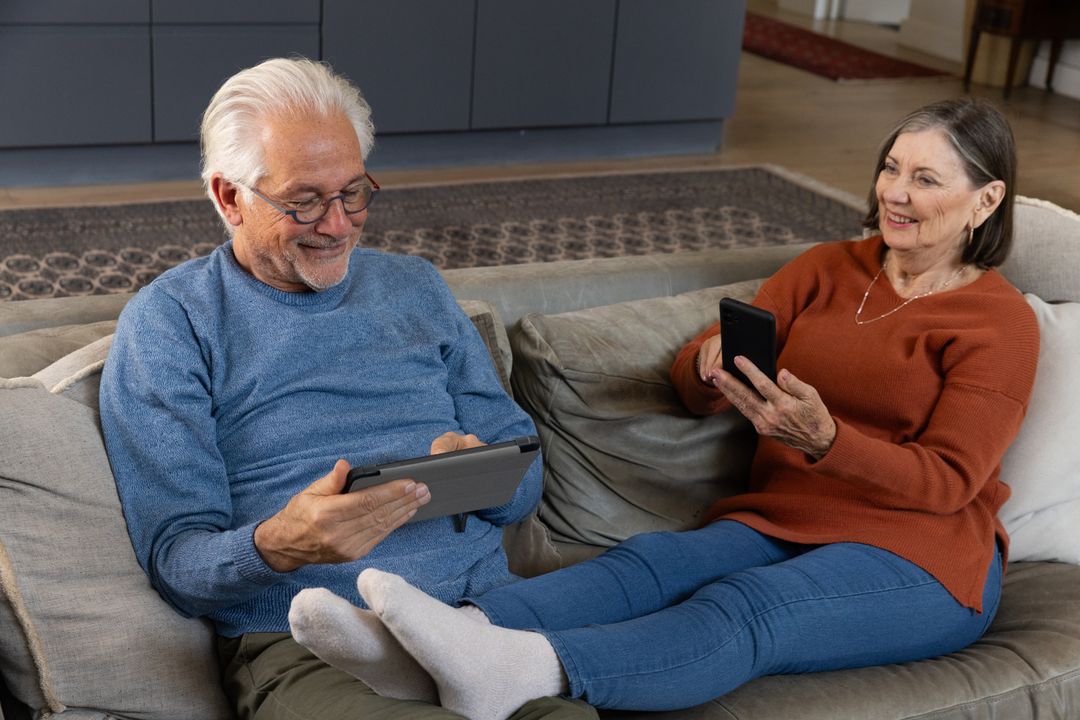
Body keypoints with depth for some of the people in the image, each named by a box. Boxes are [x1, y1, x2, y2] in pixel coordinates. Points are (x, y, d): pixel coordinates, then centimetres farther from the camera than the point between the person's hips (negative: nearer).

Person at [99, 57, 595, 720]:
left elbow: (525, 482, 16)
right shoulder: (168, 322, 4)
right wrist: (277, 547, -25)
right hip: (303, 646, -3)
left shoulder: (416, 288, 19)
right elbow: (175, 561, -3)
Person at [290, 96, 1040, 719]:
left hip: (918, 560, -4)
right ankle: (462, 634, -52)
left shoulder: (1001, 321, 0)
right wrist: (712, 365, -14)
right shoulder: (826, 269, 14)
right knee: (649, 560, -27)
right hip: (778, 525, 5)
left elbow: (948, 480, -11)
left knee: (745, 610, -35)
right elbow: (693, 386, 11)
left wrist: (821, 438, -27)